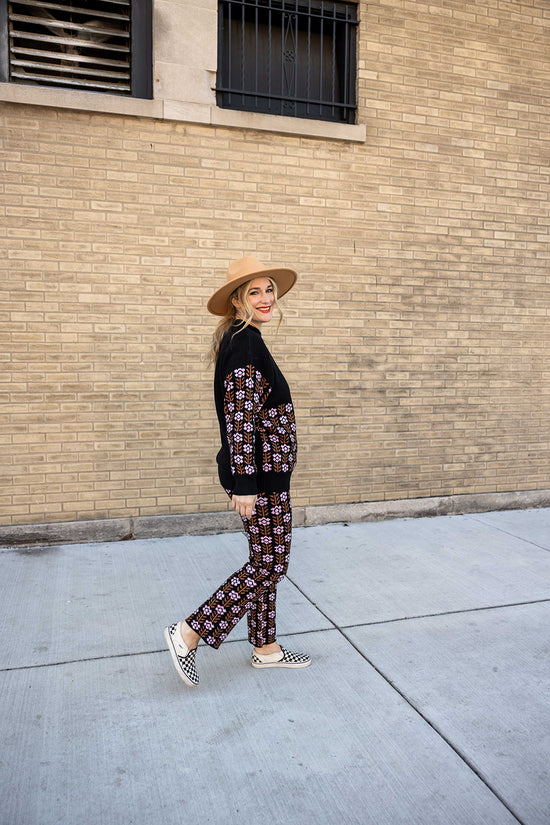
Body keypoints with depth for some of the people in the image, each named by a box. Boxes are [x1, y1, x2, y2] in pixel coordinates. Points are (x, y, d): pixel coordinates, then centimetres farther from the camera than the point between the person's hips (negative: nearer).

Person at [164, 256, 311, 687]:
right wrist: (244, 485, -23)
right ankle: (190, 633, 8)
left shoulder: (244, 340, 13)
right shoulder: (245, 344, -18)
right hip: (260, 475, -10)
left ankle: (266, 647, 30)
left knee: (266, 562, 16)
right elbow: (240, 418, -23)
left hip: (267, 472, 10)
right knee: (270, 565, 0)